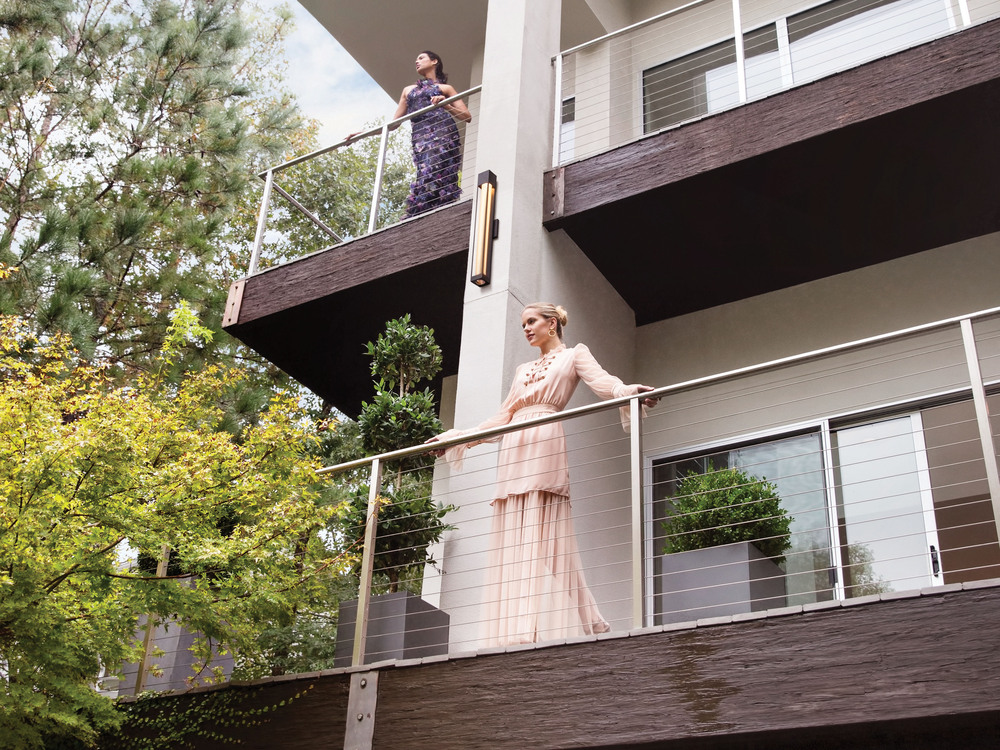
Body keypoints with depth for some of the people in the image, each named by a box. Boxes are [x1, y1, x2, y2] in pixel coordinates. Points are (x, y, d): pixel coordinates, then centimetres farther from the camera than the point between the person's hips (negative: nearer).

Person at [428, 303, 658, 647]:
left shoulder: (574, 354, 14)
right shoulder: (523, 370, 30)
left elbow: (601, 380, -5)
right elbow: (502, 417, 29)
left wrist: (628, 392, -27)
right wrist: (455, 437, 26)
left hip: (545, 444, -6)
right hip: (514, 450, 6)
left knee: (542, 536, -16)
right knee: (513, 538, -5)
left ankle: (547, 627, -21)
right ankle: (517, 629, -10)